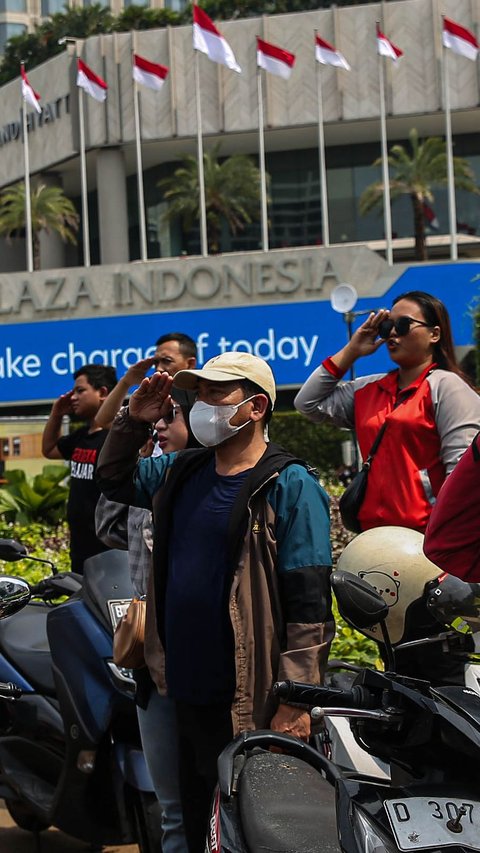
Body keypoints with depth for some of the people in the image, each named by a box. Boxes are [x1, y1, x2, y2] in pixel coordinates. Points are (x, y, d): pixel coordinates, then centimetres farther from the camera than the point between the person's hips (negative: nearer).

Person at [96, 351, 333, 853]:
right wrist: (133, 422, 8)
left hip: (251, 701, -7)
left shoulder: (288, 486, -11)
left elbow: (308, 602, -16)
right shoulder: (182, 473, 11)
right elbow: (113, 479, 27)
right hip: (188, 689, 7)